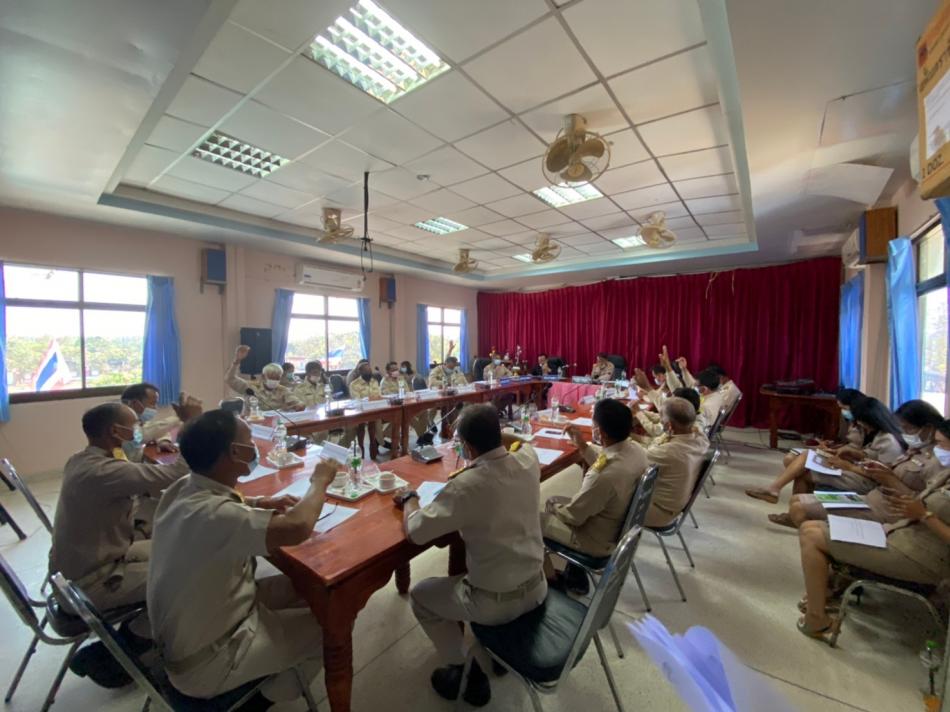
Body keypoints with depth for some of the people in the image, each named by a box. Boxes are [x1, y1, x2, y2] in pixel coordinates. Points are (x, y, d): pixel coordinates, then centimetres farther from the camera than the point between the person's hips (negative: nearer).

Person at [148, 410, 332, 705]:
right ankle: (268, 695, 27)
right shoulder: (209, 514, -37)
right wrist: (320, 481, -26)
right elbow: (297, 528, -46)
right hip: (204, 662, -7)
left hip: (189, 631, 8)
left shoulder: (185, 488, -9)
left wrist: (261, 503, -4)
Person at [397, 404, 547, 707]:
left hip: (495, 602, -6)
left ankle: (466, 673, 25)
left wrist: (409, 498, -3)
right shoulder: (528, 459, -14)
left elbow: (416, 531, -21)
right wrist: (494, 433, 10)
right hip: (537, 588, 6)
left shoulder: (466, 485, -31)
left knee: (420, 596, 18)